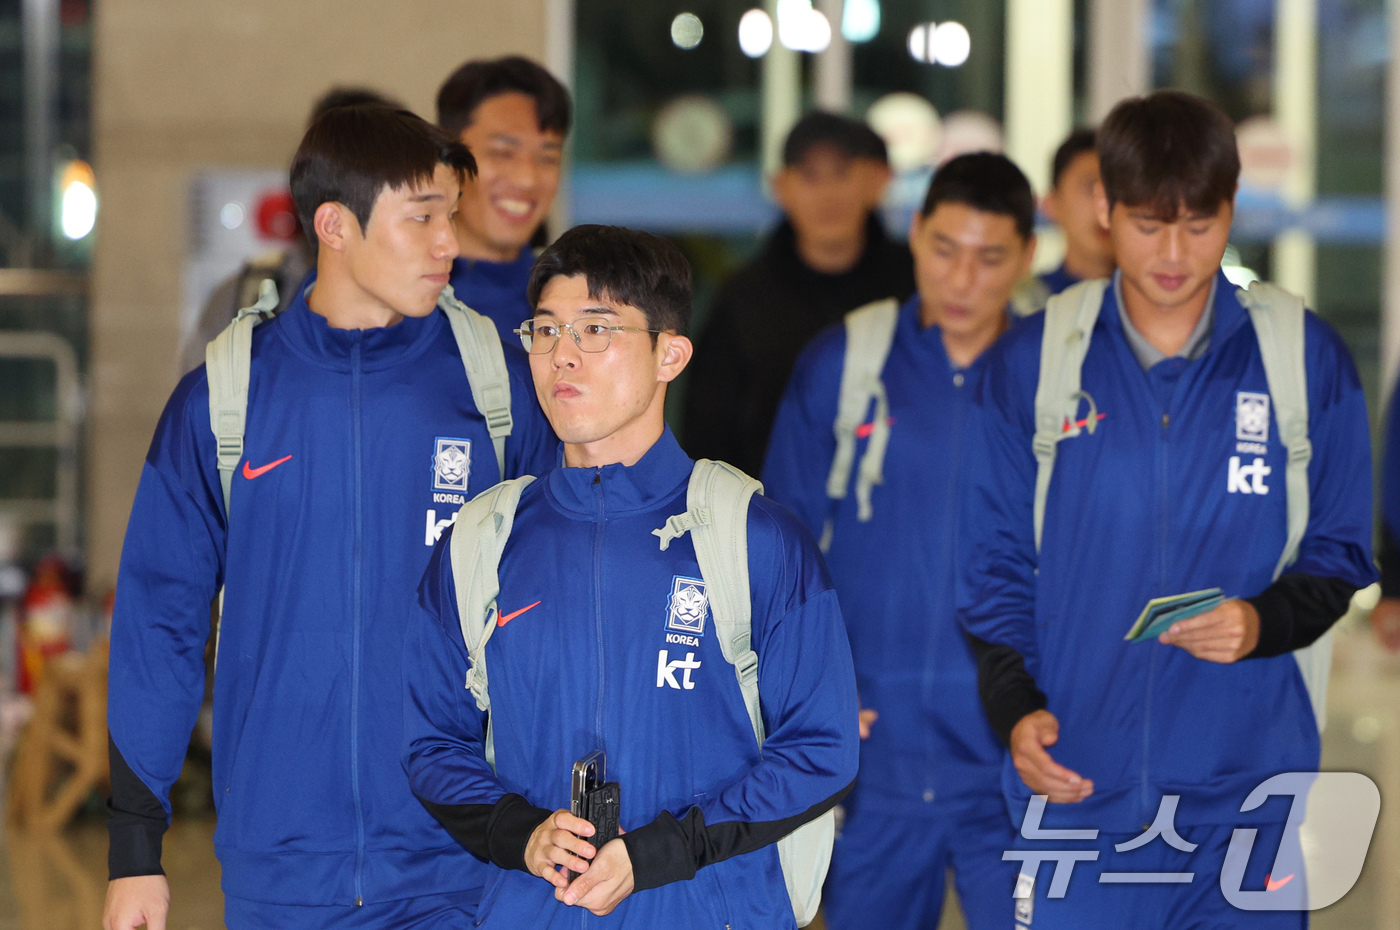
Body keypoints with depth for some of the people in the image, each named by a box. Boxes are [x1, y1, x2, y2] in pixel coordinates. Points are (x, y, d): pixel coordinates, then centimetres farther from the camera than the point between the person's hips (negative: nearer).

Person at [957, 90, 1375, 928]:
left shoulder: (1305, 356, 3)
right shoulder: (1032, 361, 4)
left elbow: (1339, 559, 8)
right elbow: (998, 567, 7)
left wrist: (1264, 622, -13)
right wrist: (1015, 706, -9)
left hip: (1247, 792, 0)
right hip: (1078, 788, 0)